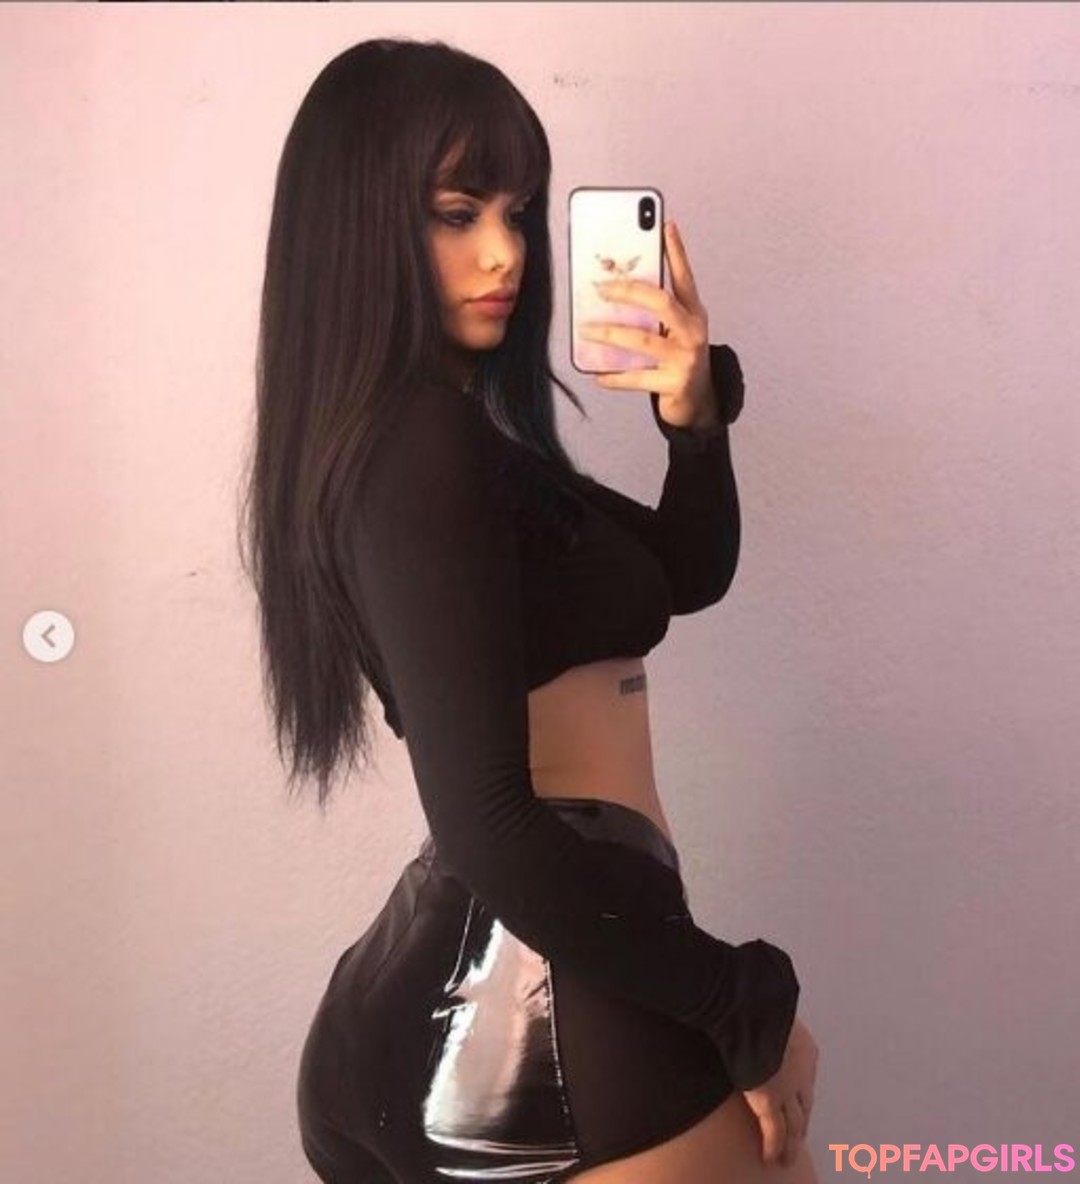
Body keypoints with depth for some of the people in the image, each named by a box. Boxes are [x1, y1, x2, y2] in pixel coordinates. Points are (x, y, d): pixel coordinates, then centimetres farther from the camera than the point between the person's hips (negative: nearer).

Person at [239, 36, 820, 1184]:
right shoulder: (425, 444, -16)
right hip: (549, 991, -9)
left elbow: (686, 573, 18)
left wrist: (695, 416, -1)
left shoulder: (426, 435, 15)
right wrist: (748, 1007, -15)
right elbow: (487, 821, -24)